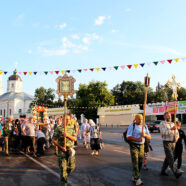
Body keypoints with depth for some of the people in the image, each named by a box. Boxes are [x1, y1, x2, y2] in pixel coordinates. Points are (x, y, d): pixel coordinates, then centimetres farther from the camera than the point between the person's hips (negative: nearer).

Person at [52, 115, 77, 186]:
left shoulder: (72, 128, 9)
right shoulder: (58, 129, -3)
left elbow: (75, 139, 1)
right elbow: (54, 140, -3)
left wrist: (68, 135, -17)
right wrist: (61, 147, -12)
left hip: (70, 149, 4)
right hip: (62, 150, -4)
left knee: (71, 167, 8)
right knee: (63, 167, -4)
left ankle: (65, 176, 35)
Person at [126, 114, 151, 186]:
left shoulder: (144, 127, 7)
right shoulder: (132, 126, -7)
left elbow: (149, 137, 4)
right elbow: (128, 137, -15)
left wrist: (145, 135, -18)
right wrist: (138, 139, -26)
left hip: (141, 146, 5)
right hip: (133, 146, -5)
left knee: (140, 163, 7)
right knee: (135, 162, -11)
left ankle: (134, 177, 22)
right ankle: (137, 179, -13)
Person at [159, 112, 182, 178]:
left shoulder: (173, 124, 14)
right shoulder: (162, 123, -5)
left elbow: (177, 132, 12)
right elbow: (163, 132, -20)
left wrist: (177, 137, -10)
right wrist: (171, 129, -31)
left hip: (173, 143, 6)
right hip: (167, 143, -6)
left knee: (168, 158, 10)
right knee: (170, 158, -11)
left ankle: (163, 171, 20)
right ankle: (176, 172, -12)